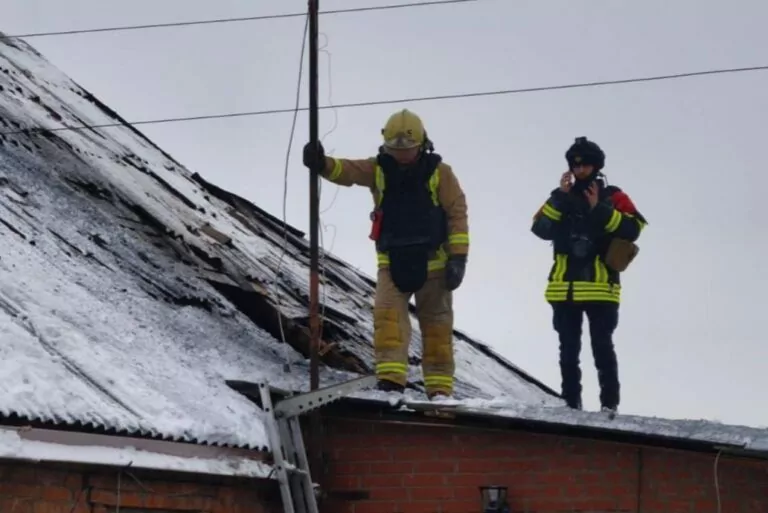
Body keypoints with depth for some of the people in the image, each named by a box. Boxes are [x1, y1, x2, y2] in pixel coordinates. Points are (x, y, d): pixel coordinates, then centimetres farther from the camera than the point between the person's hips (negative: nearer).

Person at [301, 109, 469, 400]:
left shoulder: (439, 172, -4)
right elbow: (347, 170, -16)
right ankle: (391, 380, -21)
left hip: (433, 264, -1)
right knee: (387, 316, -17)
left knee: (437, 327, 5)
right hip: (392, 263, 1)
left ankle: (439, 389, 13)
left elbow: (457, 214, -5)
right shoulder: (377, 169, 1)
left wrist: (458, 257, -12)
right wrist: (322, 164, -39)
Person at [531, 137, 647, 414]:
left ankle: (609, 402, -4)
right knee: (568, 350, 6)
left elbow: (632, 228, -10)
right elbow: (541, 229, -2)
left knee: (602, 347, -7)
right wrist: (560, 197, -10)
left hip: (600, 288, -3)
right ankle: (571, 402, 11)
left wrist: (599, 209, -17)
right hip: (565, 289, 3)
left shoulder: (612, 197, 5)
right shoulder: (561, 198, 14)